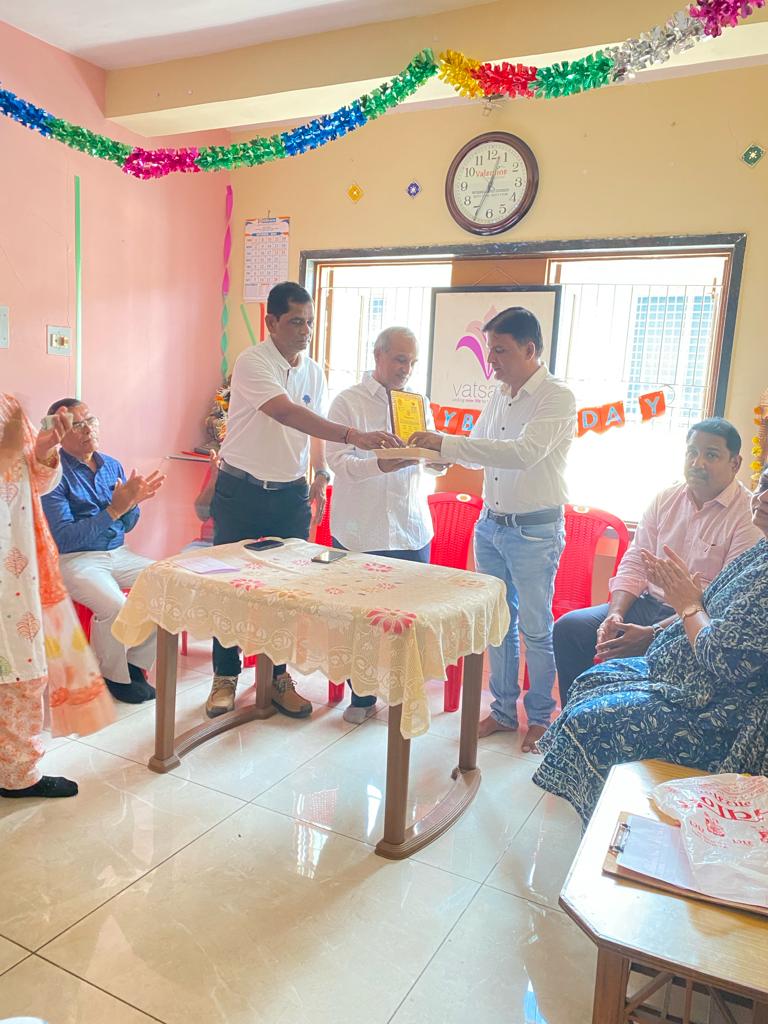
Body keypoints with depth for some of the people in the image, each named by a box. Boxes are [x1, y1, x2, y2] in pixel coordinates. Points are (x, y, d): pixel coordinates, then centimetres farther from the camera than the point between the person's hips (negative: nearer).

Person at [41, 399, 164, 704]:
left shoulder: (112, 466, 8)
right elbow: (63, 538, -18)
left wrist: (133, 502, -10)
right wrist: (114, 509, -24)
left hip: (117, 554, 6)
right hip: (73, 559, -6)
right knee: (115, 605, -31)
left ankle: (136, 663, 2)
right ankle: (113, 676, -3)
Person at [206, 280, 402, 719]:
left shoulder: (314, 371, 5)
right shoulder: (252, 362, -16)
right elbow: (285, 413, -33)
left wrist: (320, 477, 7)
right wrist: (353, 435, -41)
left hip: (291, 494, 5)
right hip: (241, 491, -4)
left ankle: (278, 676, 23)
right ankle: (226, 677, 21)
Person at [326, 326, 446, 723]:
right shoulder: (348, 401, -1)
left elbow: (431, 460, 13)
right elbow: (337, 460, -11)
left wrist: (439, 459, -11)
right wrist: (380, 465, -28)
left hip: (412, 528, 4)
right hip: (361, 530, -3)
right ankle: (362, 696, 22)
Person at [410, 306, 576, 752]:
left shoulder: (557, 398, -15)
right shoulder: (499, 397, 9)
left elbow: (525, 452, -30)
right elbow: (478, 452, 17)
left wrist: (446, 443, -31)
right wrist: (438, 451, -3)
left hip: (535, 531, -7)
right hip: (491, 526, 7)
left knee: (536, 628, 5)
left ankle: (540, 717, 23)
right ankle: (504, 710, 30)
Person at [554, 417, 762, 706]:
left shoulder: (750, 516, -11)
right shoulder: (665, 499, 9)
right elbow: (634, 563, 7)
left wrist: (652, 633, -25)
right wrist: (615, 614, -11)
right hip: (649, 604, 7)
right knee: (569, 626, -10)